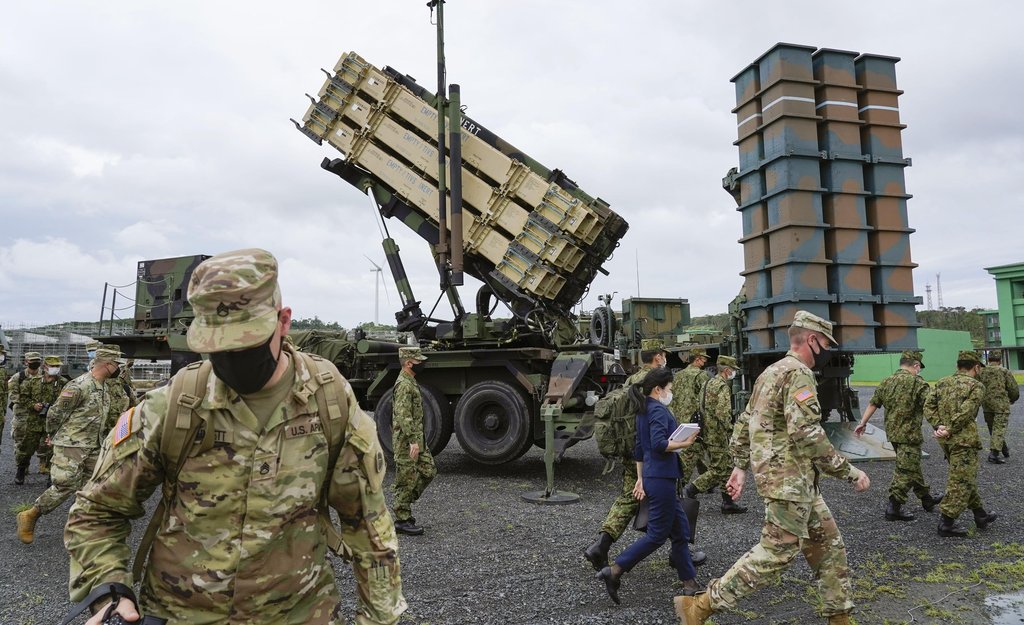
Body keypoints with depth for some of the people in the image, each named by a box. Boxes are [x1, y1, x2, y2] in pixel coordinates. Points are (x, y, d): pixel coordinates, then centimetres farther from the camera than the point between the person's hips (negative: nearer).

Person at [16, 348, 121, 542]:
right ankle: (29, 517, 11)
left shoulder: (103, 386, 8)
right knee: (65, 486, -7)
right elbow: (55, 412, -14)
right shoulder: (79, 386, -21)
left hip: (93, 446, 8)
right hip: (71, 445, -8)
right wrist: (52, 435, 0)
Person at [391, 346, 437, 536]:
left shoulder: (411, 382, 14)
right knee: (407, 480, -1)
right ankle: (402, 520, 10)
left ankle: (404, 502, 22)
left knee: (428, 471, 12)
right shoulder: (403, 384, -18)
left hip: (417, 439, 10)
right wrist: (412, 441, -29)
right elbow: (403, 415, -26)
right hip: (406, 441, -10)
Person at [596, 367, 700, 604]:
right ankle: (614, 571, -2)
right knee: (657, 535, -3)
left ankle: (689, 581, 22)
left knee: (680, 531, 15)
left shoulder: (644, 412, 15)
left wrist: (641, 479, 21)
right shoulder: (658, 410, -13)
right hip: (662, 479, -10)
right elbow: (659, 444, -26)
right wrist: (686, 443, -14)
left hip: (652, 477, 10)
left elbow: (639, 448, 19)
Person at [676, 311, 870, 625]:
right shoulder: (798, 373, -15)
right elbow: (807, 433, -25)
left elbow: (744, 422, 18)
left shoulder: (771, 372, 16)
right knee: (778, 551, -6)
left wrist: (740, 466, 19)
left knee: (828, 544, 17)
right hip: (788, 479, -10)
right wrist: (849, 471, -17)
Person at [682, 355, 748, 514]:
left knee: (727, 468, 14)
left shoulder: (708, 383, 15)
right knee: (719, 470, -5)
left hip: (707, 433, 10)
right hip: (717, 435, -10)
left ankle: (728, 503, 18)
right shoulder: (723, 386, -15)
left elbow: (702, 408, 19)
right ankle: (690, 490, -5)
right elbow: (723, 413, -25)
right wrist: (730, 430, -15)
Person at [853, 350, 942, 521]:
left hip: (892, 432, 8)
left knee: (913, 466, 22)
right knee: (906, 470, -2)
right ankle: (893, 508, -1)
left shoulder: (887, 381, 10)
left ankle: (927, 498, 37)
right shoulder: (917, 382, -11)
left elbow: (873, 403, 13)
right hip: (909, 434, -8)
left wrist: (863, 423, 19)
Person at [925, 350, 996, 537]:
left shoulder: (942, 383, 12)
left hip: (945, 440, 7)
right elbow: (965, 412, -18)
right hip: (964, 439, -7)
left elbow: (928, 406, 2)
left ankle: (980, 515, 33)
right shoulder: (976, 386, -7)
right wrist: (950, 430, -12)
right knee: (961, 481, -1)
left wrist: (939, 426, -5)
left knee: (967, 478, 21)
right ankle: (946, 523, -1)